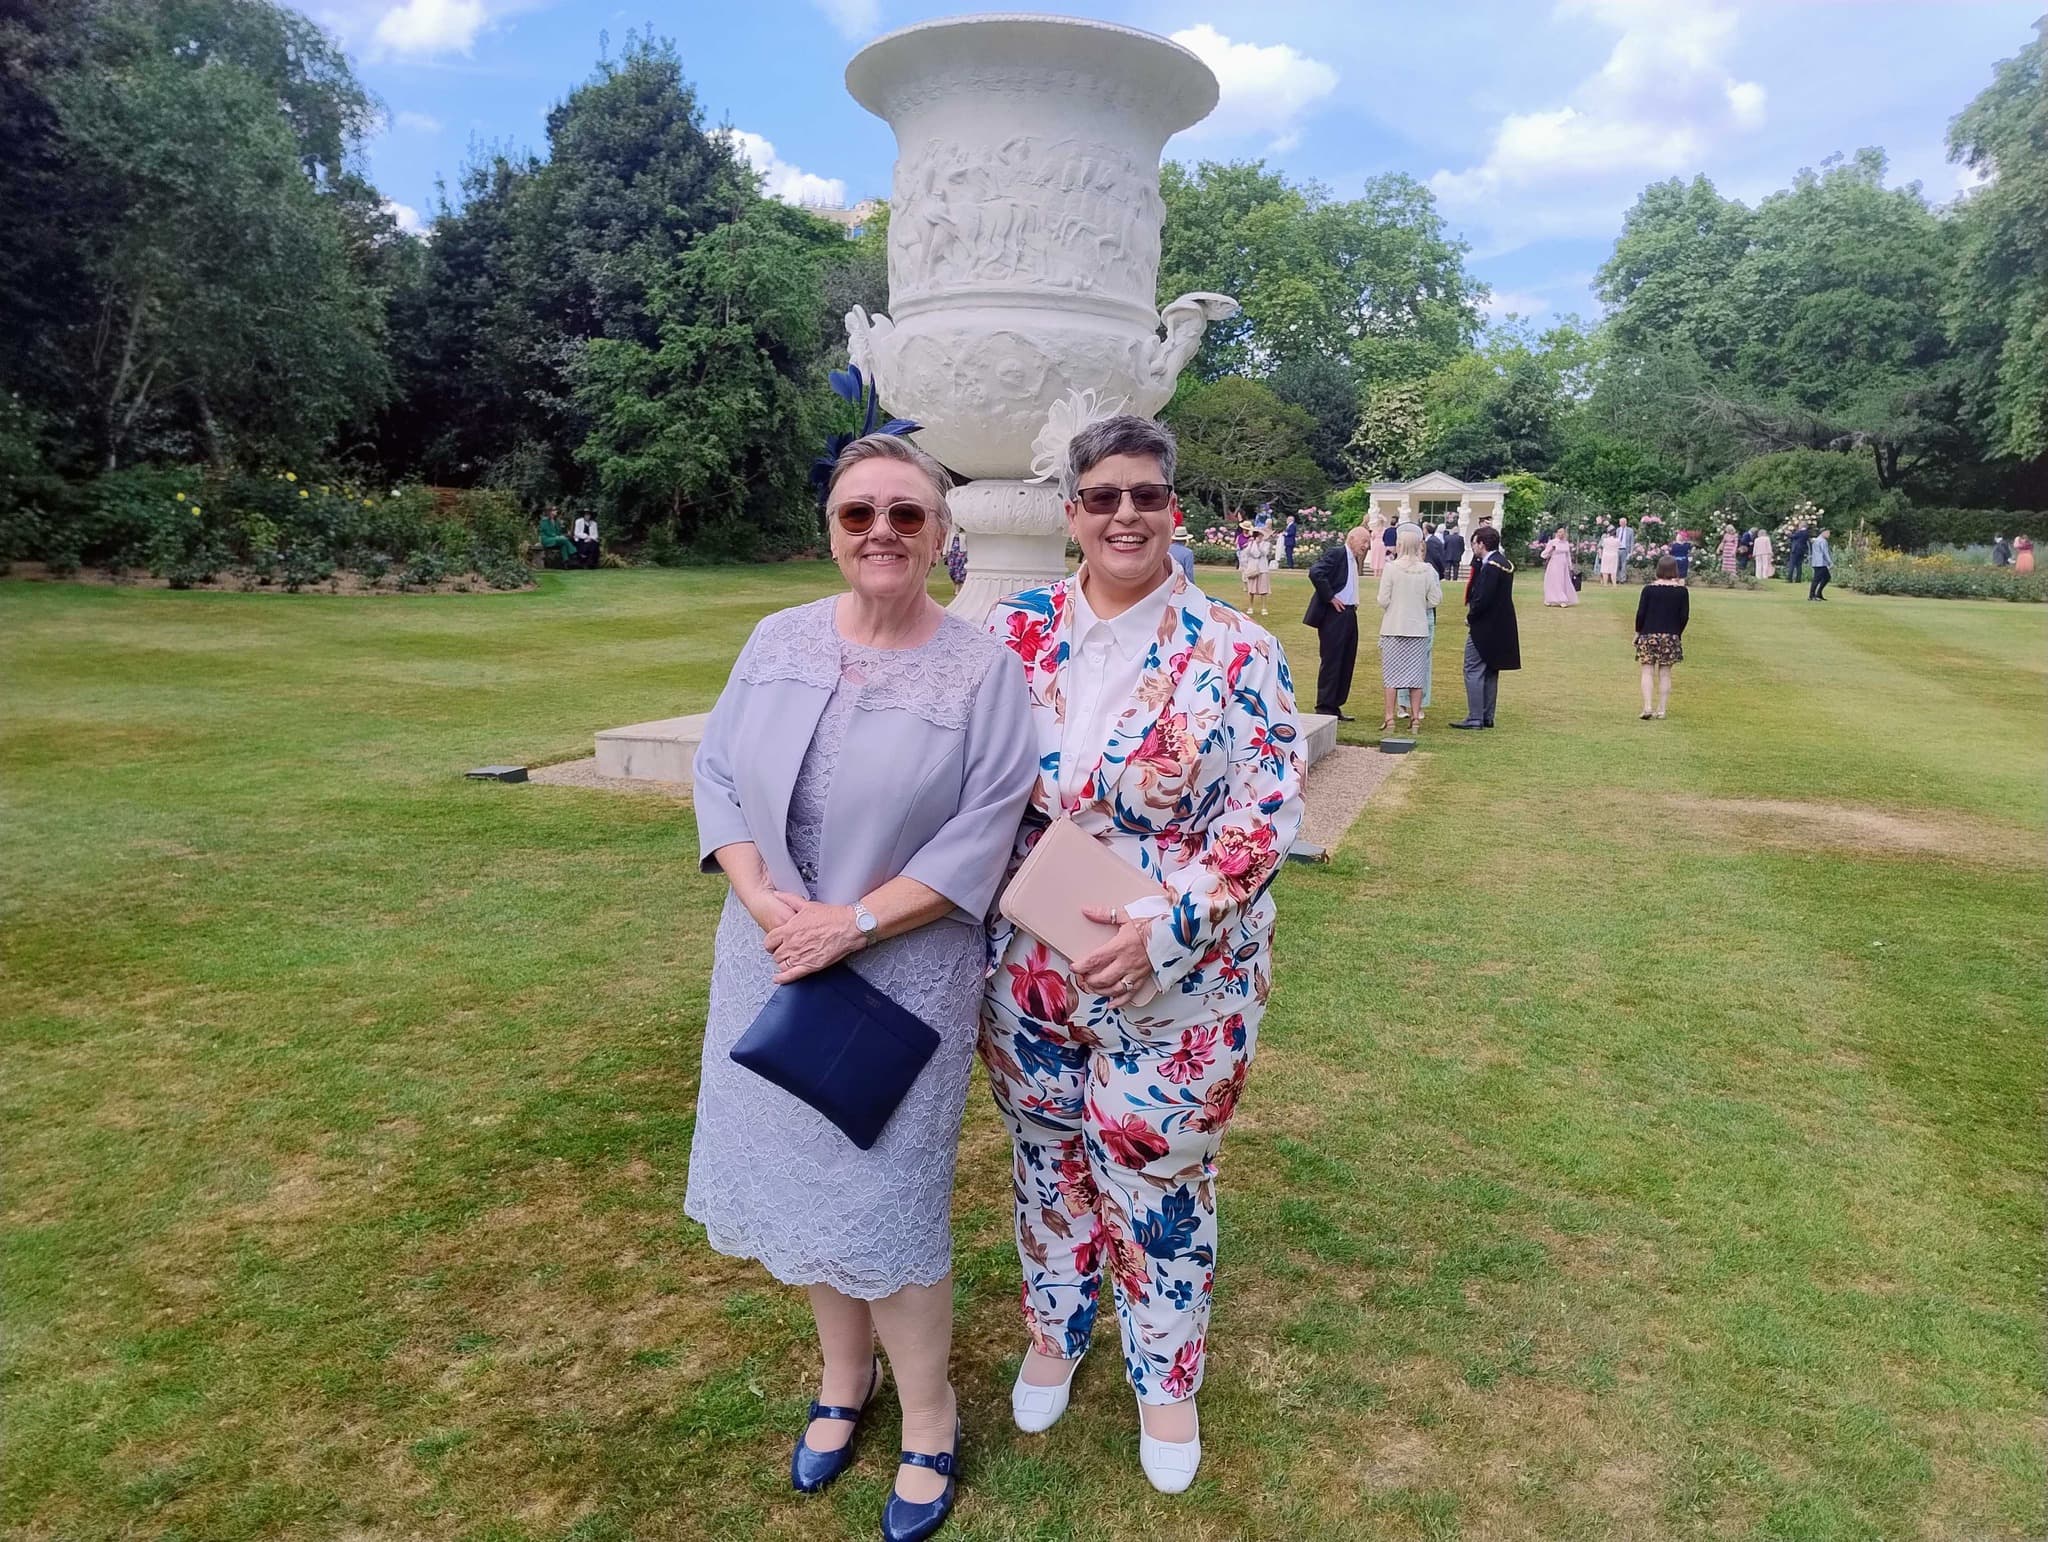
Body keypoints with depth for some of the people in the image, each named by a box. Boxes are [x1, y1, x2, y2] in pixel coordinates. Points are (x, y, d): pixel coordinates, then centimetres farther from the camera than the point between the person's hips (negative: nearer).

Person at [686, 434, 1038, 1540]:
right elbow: (718, 774, 2)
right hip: (773, 958, 4)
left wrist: (853, 923, -18)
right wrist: (765, 902, -13)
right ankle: (845, 1373, 41)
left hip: (901, 974, -4)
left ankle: (928, 1420, 28)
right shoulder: (777, 640, 2)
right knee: (797, 1173, 15)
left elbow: (981, 837, -13)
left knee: (884, 1201, 2)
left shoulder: (982, 671, -9)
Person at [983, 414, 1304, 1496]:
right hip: (1028, 970, 3)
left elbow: (1264, 818, -13)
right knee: (1048, 1162, 21)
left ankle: (1166, 1378, 39)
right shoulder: (1016, 633, -1)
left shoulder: (1235, 653, -10)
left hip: (1177, 985, -3)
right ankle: (1054, 1332, 48)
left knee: (1158, 1188, 13)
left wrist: (1162, 930, -24)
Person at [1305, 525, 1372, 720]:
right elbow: (1315, 573, -25)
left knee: (1346, 662, 12)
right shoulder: (1336, 553, -12)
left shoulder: (1353, 559, 15)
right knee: (1331, 662, -4)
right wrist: (1330, 597, -19)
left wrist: (1353, 603, 8)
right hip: (1334, 615, -9)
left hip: (1348, 615, 9)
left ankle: (1335, 706, 20)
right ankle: (1324, 708, 2)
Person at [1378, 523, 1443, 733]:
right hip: (1418, 628, 2)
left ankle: (1389, 719, 4)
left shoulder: (1391, 568, -11)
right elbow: (1435, 600, 0)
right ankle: (1415, 718, 12)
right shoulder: (1427, 570, -3)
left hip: (1394, 628, -2)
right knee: (1416, 675, 10)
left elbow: (1383, 600, -11)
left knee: (1392, 674, 5)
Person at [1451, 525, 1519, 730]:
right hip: (1500, 628, 10)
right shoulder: (1504, 563, 12)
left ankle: (1475, 718, -6)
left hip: (1485, 628, -10)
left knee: (1473, 670, -5)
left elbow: (1483, 598, -24)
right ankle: (1487, 717, 20)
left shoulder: (1491, 566, -19)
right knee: (1490, 673, 15)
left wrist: (1470, 617, -9)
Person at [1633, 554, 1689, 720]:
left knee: (1648, 672, 1)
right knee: (1665, 674, 8)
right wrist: (1677, 633, 13)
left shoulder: (1649, 588, -6)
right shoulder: (1682, 590, -2)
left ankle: (1647, 707, -10)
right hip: (1671, 636, 1)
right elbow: (1685, 616, 0)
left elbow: (1640, 613, -5)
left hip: (1649, 634, -1)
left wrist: (1638, 632, 6)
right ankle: (1661, 710, 9)